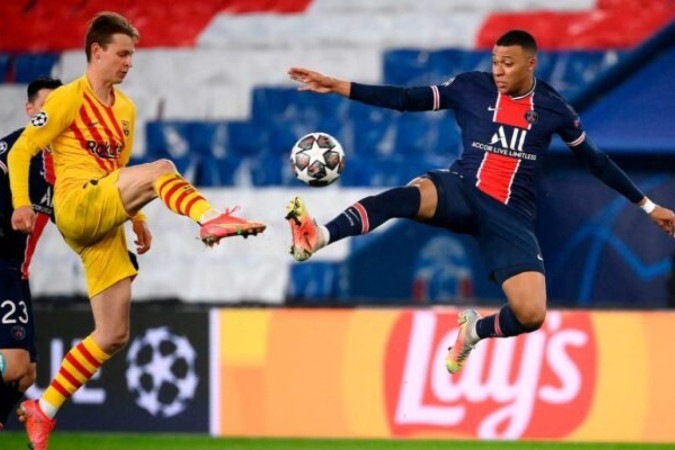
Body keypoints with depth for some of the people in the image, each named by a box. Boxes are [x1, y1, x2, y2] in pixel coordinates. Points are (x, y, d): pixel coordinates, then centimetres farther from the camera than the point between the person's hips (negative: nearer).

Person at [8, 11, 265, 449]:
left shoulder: (126, 109, 20)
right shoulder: (69, 99, -3)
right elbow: (21, 151, -4)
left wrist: (138, 220, 24)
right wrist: (22, 203, -15)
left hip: (104, 225, 7)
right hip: (77, 207, -7)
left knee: (114, 335, 4)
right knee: (160, 169, -27)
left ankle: (42, 411, 11)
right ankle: (212, 219, -53)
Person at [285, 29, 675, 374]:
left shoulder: (553, 108, 6)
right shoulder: (471, 87, 3)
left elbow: (596, 160, 17)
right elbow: (404, 99, 1)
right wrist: (336, 86, -6)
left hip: (511, 215, 1)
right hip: (462, 192, -1)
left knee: (531, 315, -21)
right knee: (413, 194, -39)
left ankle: (474, 330, 15)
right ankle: (318, 237, -60)